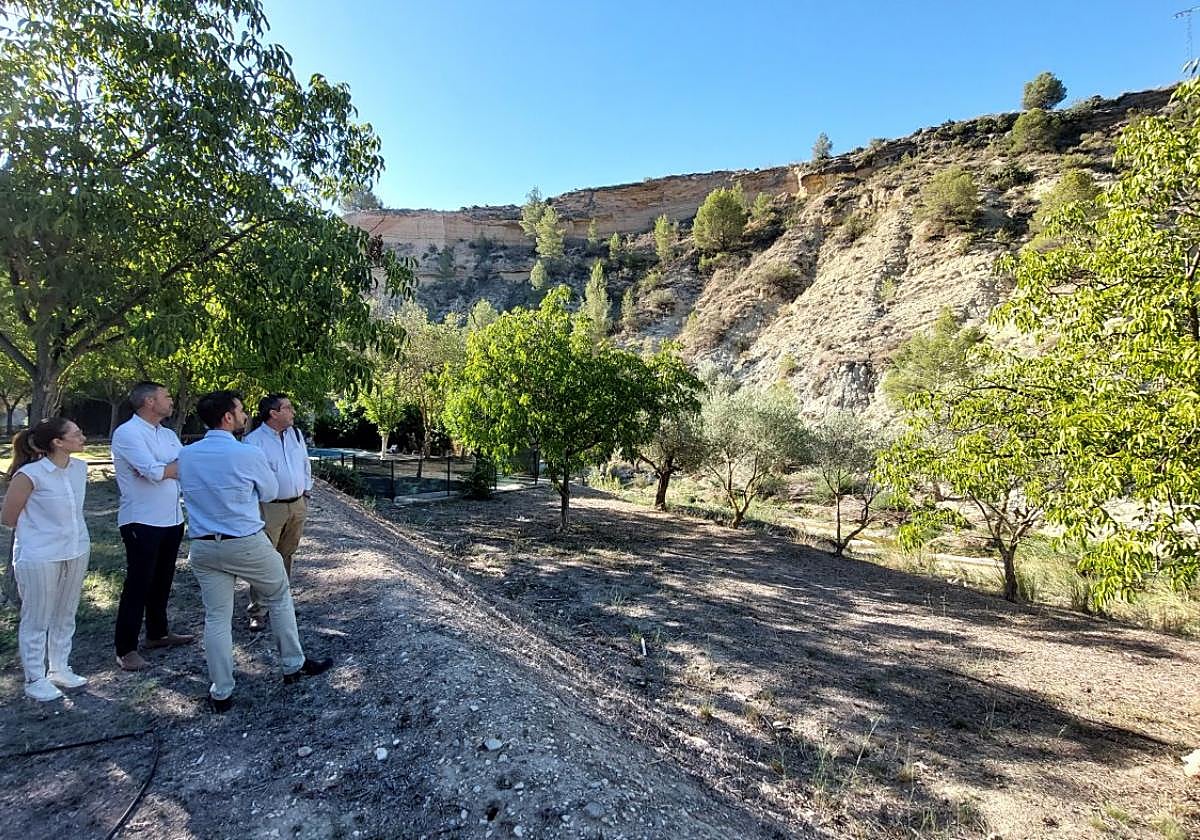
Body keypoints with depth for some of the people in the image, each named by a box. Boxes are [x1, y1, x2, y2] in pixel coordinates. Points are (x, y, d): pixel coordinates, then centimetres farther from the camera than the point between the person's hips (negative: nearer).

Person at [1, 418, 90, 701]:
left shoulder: (80, 468, -2)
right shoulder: (30, 474, -20)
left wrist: (66, 530, 14)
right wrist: (39, 531, 3)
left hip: (76, 552, 6)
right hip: (39, 558, -6)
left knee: (65, 616, 18)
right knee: (36, 620, 9)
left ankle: (60, 669, 32)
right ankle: (35, 680, 24)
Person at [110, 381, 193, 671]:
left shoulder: (169, 435, 12)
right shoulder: (127, 433, -13)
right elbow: (154, 472, -22)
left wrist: (165, 468, -15)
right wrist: (179, 467, -6)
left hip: (172, 520, 7)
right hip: (142, 522, -7)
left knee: (162, 581, 17)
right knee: (138, 584, -1)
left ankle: (157, 633, 32)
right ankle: (126, 649, 10)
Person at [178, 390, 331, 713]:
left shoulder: (185, 454, 1)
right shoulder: (248, 454, -16)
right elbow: (270, 492, 0)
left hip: (203, 547, 5)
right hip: (247, 544, -4)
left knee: (216, 617, 11)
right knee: (279, 598, 16)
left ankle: (221, 693, 19)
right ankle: (293, 665, 28)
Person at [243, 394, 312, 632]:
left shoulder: (296, 434, 7)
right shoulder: (253, 440, -12)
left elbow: (306, 465, 16)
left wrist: (306, 495, 14)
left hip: (297, 506, 6)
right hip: (270, 509, -6)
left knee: (286, 556, 17)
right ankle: (258, 611, 7)